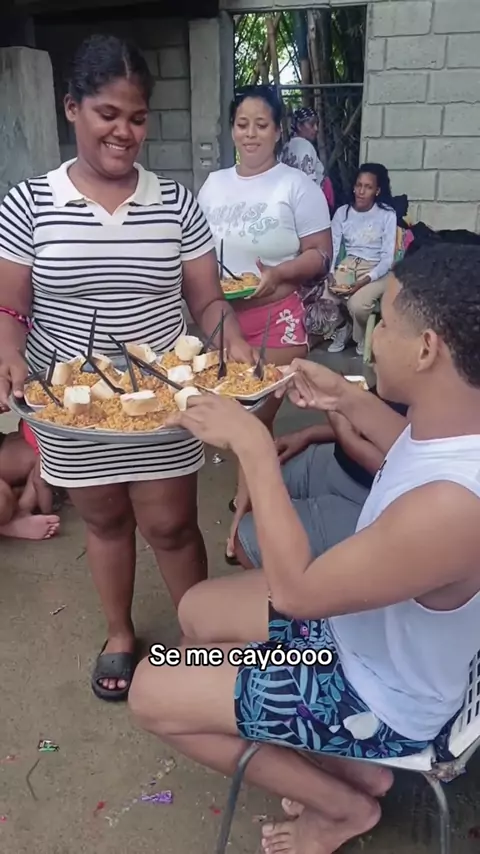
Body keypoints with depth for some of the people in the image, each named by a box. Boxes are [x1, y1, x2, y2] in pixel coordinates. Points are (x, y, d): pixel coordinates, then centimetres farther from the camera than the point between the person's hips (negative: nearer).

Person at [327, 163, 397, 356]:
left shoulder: (387, 215, -8)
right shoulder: (342, 212, 2)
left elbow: (388, 258, -11)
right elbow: (332, 249, -1)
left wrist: (364, 281, -26)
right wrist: (330, 276, -21)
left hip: (376, 269, -3)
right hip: (348, 265, 4)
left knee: (357, 304, -32)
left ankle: (363, 337, 4)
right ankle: (342, 328, 11)